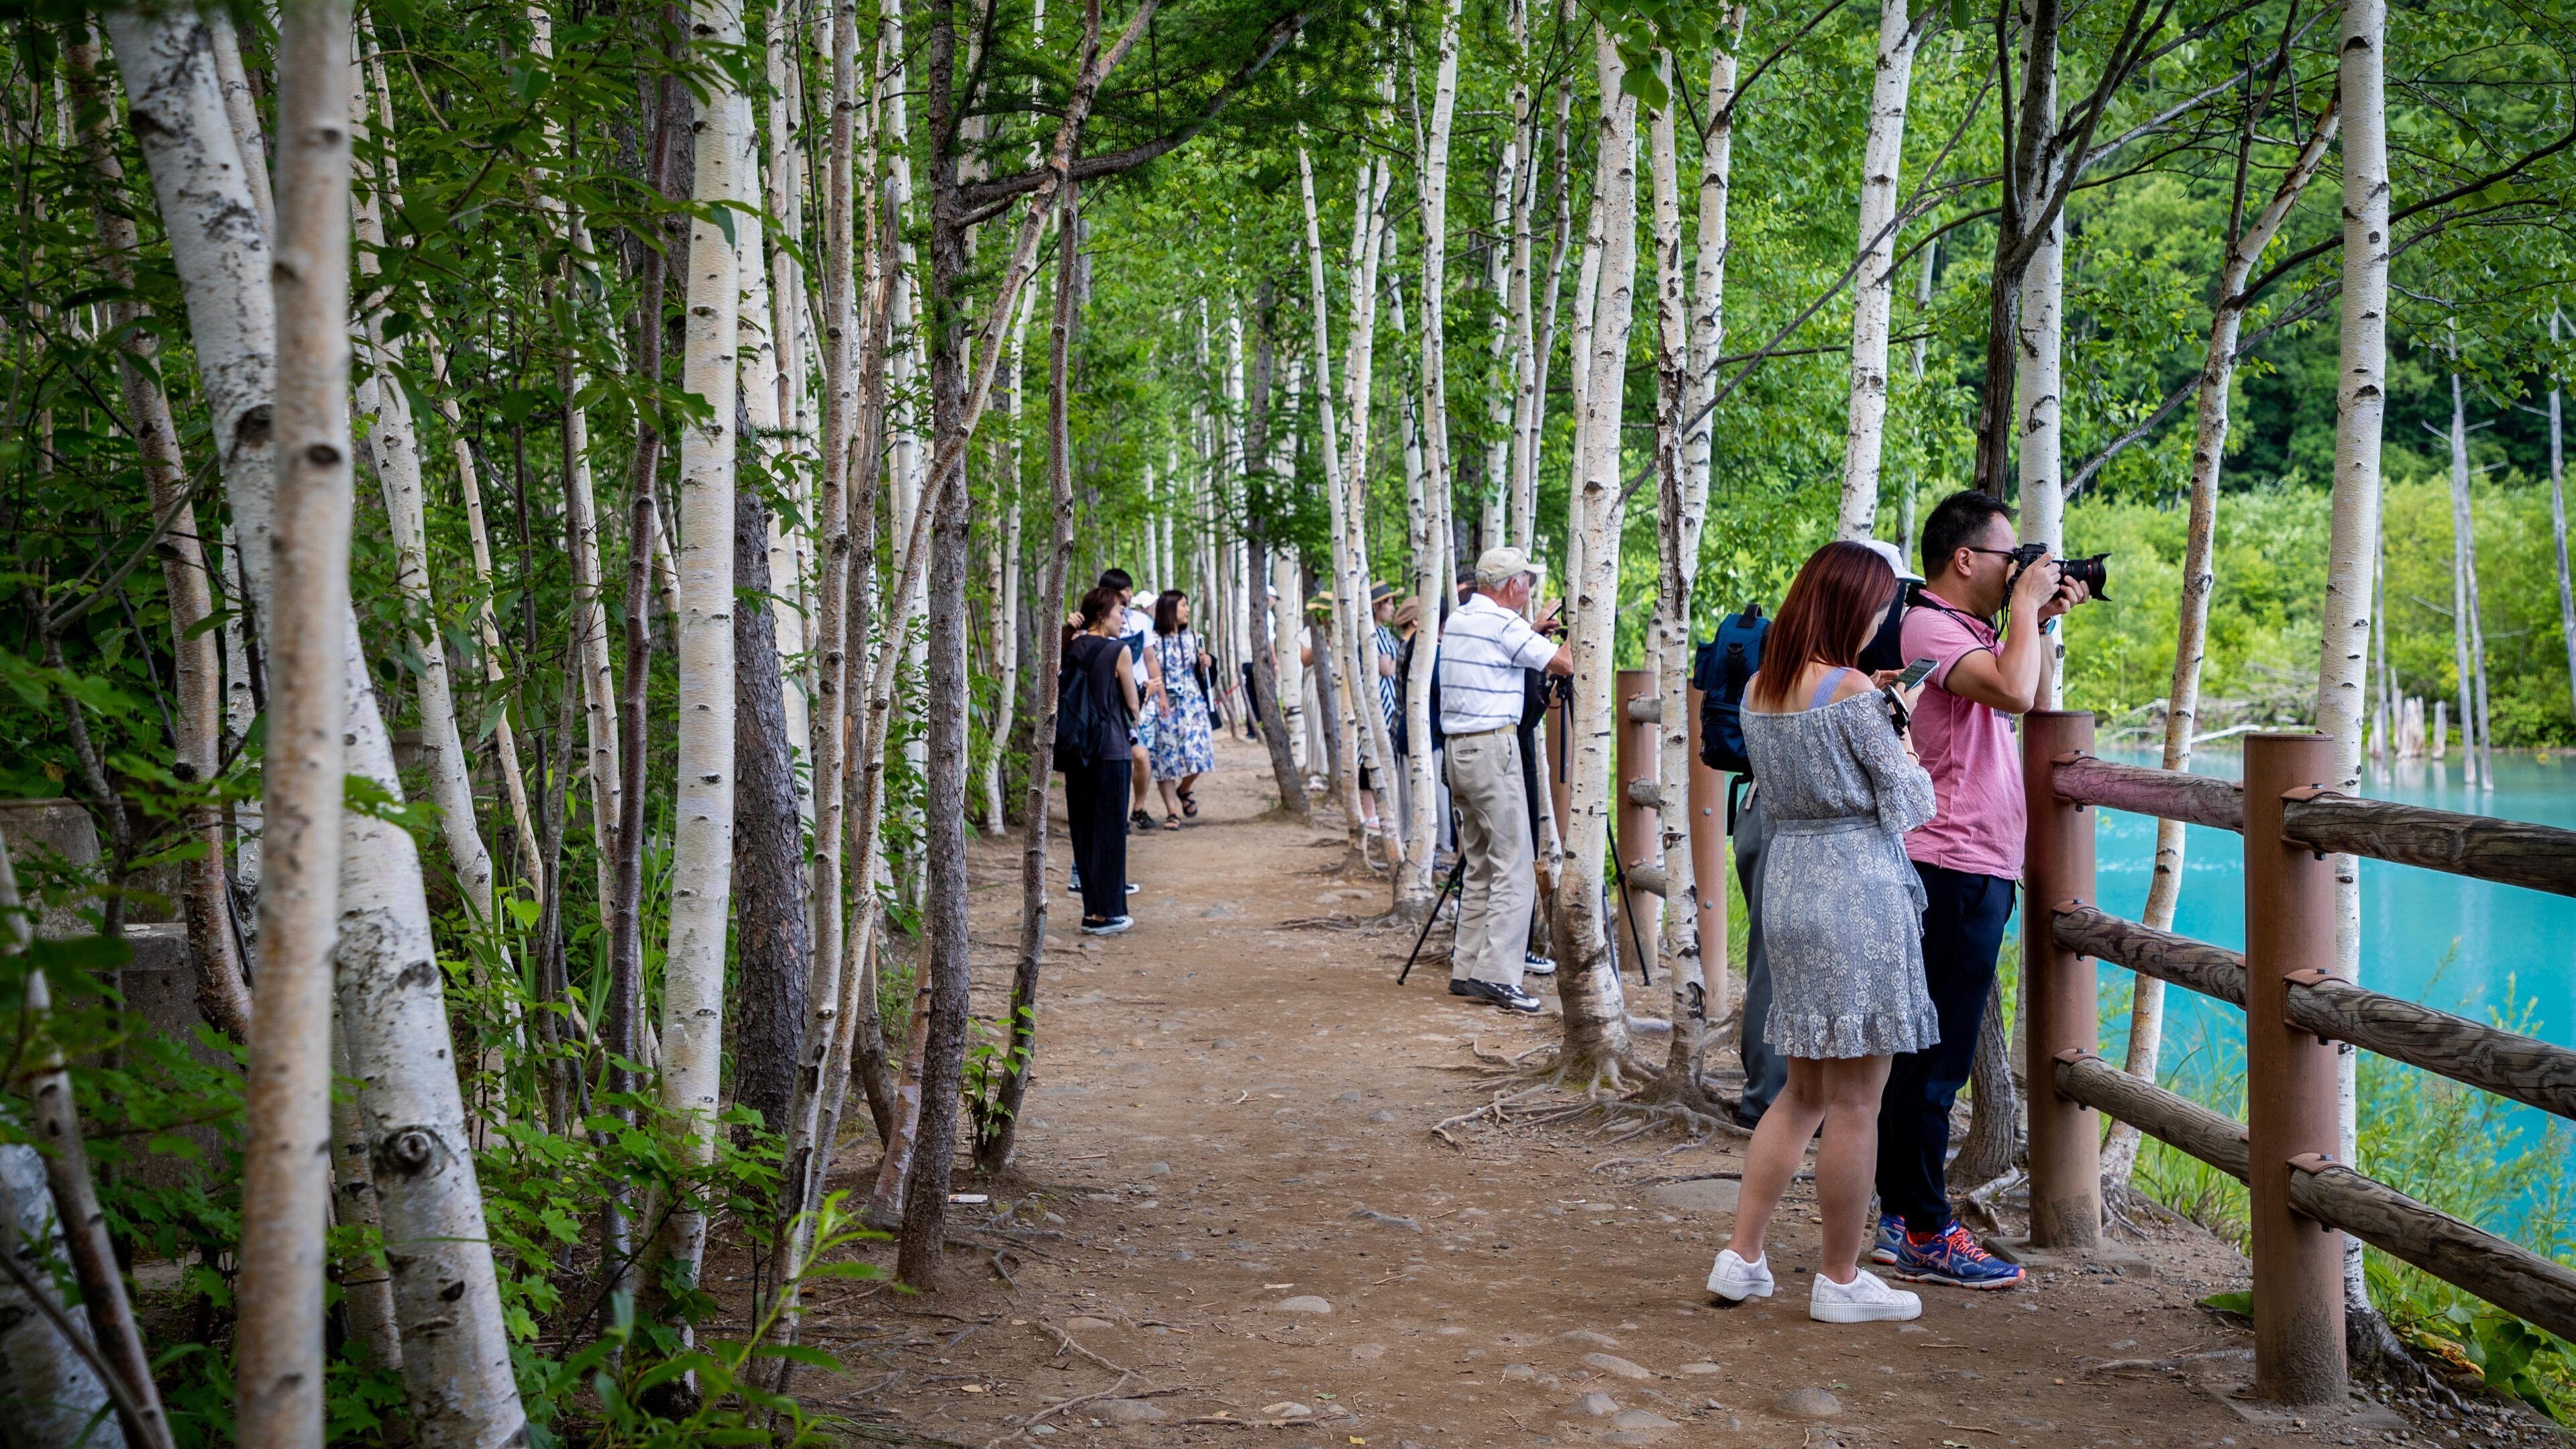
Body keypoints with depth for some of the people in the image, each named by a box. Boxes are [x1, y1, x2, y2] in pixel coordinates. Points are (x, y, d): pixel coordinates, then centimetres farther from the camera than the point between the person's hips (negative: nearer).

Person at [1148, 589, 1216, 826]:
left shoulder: (1192, 636, 9)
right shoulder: (1153, 640, -4)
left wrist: (1205, 663, -4)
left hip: (1191, 703, 3)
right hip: (1163, 706, -3)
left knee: (1196, 752, -7)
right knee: (1165, 754, -2)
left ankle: (1183, 791, 23)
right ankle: (1172, 811, 5)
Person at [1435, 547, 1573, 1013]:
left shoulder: (1457, 619, 14)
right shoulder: (1503, 623, -11)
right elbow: (1564, 664, -11)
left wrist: (1533, 630, 27)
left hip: (1456, 747, 9)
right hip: (1493, 747, -9)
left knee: (1479, 865, 14)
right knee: (1513, 867, -8)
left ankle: (1466, 969, 14)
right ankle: (1497, 975, -12)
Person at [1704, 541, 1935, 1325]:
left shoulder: (1757, 689, 7)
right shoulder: (1852, 689, -15)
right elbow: (1909, 803, -9)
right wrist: (1904, 752, 9)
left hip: (1787, 876, 8)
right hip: (1858, 888, -8)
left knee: (1804, 1091, 18)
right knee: (1854, 1101, 2)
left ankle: (1741, 1257, 16)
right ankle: (1839, 1281, 11)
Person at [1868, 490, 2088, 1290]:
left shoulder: (1968, 631, 18)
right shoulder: (1929, 627, -14)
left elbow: (2034, 687, 30)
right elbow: (2015, 691, -29)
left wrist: (2045, 621, 17)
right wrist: (2026, 607, -14)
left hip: (1975, 870, 11)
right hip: (1955, 870, -11)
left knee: (1923, 1055, 13)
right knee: (1934, 1059, -6)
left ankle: (1900, 1219, 20)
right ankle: (1926, 1236, -1)